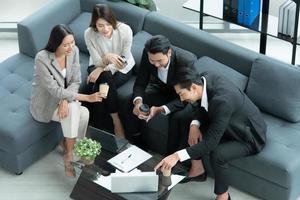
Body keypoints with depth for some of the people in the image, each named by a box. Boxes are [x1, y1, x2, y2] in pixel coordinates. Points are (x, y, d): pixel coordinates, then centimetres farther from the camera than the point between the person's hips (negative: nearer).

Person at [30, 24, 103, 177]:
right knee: (73, 109, -31)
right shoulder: (42, 59, -29)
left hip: (64, 97, 5)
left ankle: (67, 143, 0)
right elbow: (55, 90, -29)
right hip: (46, 103, -5)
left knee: (84, 113, -25)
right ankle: (69, 156, -18)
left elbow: (75, 82, -6)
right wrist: (87, 97, -33)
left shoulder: (74, 51, -12)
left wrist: (65, 100, -26)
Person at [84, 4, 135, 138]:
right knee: (106, 78, -33)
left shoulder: (125, 30, -25)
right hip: (99, 67, 1)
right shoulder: (89, 34, -22)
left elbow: (124, 61, -19)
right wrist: (106, 58, -42)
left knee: (104, 84, -30)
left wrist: (102, 69, -30)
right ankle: (116, 122, -22)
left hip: (122, 68, -1)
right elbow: (97, 62, -19)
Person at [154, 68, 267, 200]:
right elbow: (203, 108, 5)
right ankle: (197, 169, 18)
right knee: (192, 126, 0)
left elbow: (210, 142, -36)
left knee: (217, 154, -30)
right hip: (231, 123, 9)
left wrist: (177, 156, -38)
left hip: (249, 135, -8)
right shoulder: (207, 79, -15)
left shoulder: (221, 101, -38)